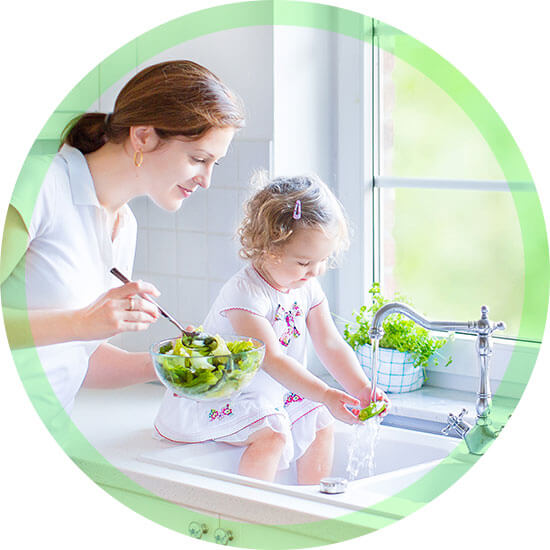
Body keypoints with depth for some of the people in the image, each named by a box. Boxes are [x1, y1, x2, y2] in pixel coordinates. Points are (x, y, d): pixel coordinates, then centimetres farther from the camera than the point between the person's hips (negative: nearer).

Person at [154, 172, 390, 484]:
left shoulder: (308, 289, -1)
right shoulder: (245, 293, -27)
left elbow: (331, 345, -3)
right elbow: (272, 359, -34)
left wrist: (363, 389, -17)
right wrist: (325, 396, -40)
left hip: (270, 398, 9)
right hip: (215, 400, -8)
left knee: (321, 423, 4)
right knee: (273, 434, -27)